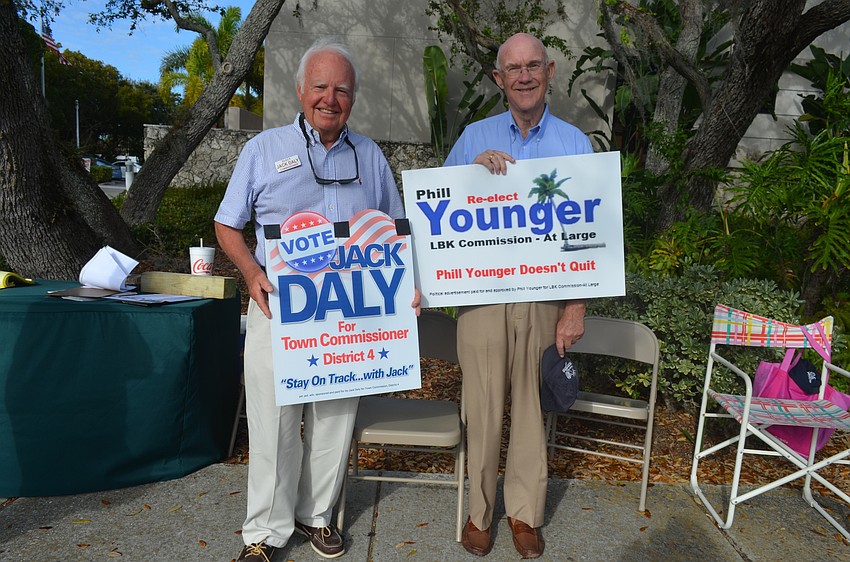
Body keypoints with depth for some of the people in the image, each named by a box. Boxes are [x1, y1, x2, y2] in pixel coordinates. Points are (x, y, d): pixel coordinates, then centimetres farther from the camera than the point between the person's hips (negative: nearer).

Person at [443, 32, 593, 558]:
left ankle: (525, 512, 28)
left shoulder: (575, 143, 6)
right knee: (484, 404, 5)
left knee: (532, 404, 9)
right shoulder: (474, 137, 7)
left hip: (545, 295, 0)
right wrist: (476, 167, -14)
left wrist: (577, 307, -3)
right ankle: (480, 510, 25)